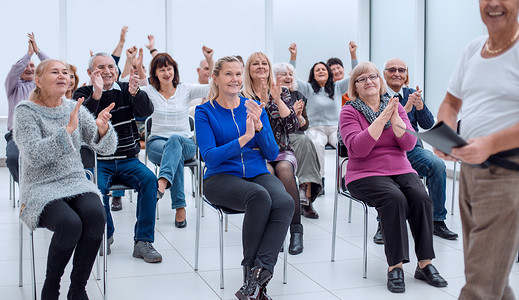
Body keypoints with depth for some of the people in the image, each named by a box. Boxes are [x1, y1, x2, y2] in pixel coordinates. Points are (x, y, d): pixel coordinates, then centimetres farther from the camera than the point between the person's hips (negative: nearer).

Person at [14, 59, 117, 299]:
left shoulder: (75, 108, 9)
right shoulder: (26, 111, -3)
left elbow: (107, 149, 4)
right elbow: (34, 155, -19)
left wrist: (102, 128, -18)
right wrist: (68, 129, -25)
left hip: (76, 183, 4)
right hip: (41, 188, -4)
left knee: (96, 216, -28)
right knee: (70, 224, -32)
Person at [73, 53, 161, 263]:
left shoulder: (125, 90, 8)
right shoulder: (83, 94, 2)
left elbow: (147, 111, -9)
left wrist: (135, 93, -30)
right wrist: (96, 94, -33)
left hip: (128, 160, 2)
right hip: (97, 161, -2)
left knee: (149, 179, -25)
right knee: (98, 187, -31)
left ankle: (143, 242, -20)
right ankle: (105, 235, -2)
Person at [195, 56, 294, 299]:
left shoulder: (254, 108, 12)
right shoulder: (205, 112, 3)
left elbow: (272, 154, 6)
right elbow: (210, 157, -10)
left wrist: (259, 127, -11)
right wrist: (244, 138, -22)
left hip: (258, 174, 4)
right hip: (221, 178, -3)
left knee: (285, 202, -30)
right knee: (259, 196, -35)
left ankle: (260, 272, -32)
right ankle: (250, 268, -21)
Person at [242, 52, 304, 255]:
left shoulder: (282, 93, 12)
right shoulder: (242, 97, 7)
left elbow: (293, 127, -1)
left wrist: (277, 100, -9)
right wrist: (262, 102, -14)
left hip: (282, 151, 1)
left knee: (284, 168, -33)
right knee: (268, 171, -35)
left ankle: (296, 230, -29)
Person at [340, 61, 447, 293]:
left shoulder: (395, 106, 13)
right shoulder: (349, 111, 0)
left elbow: (409, 144, 1)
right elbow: (357, 149, -16)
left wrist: (394, 118, -14)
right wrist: (382, 118, -18)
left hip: (401, 170, 4)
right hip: (366, 174, -4)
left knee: (421, 197, -25)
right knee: (395, 199, -32)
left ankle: (425, 264, -15)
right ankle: (395, 266, -24)